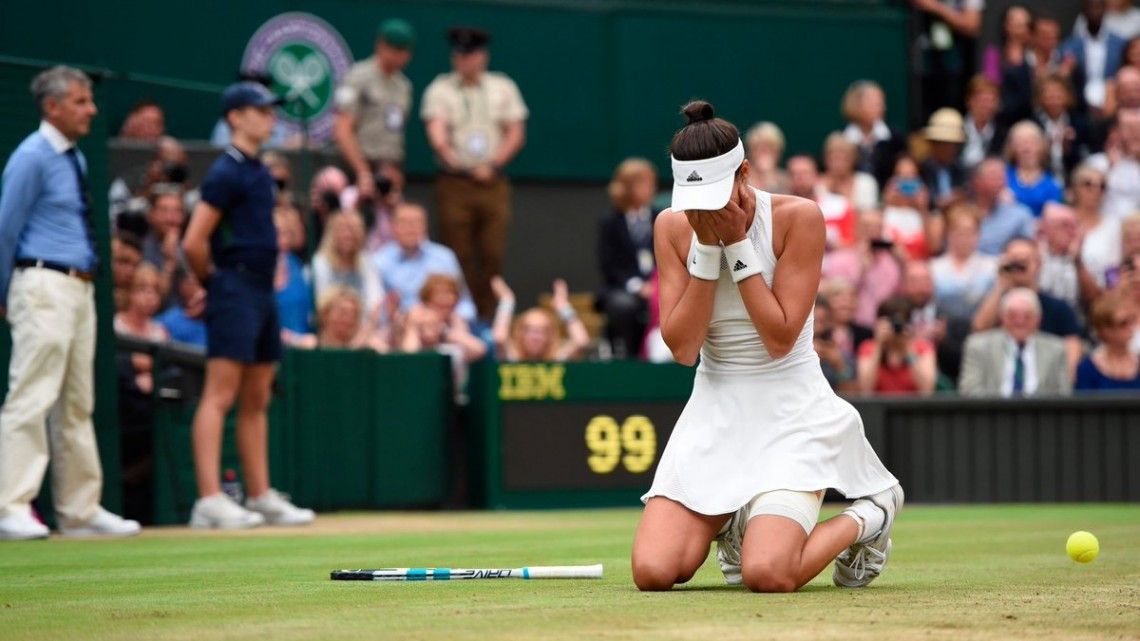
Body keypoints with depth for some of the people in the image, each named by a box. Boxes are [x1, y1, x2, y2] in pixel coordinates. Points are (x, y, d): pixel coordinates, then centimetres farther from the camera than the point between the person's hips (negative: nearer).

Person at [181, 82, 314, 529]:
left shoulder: (258, 171, 16)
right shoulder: (227, 172, -11)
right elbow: (193, 243, -17)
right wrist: (212, 281, -4)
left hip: (263, 292, 9)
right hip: (235, 291, -9)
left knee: (256, 400, 12)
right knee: (220, 394, -12)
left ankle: (261, 498, 17)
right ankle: (210, 501, -16)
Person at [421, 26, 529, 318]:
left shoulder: (503, 88, 11)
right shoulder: (440, 89, 3)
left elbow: (516, 134, 9)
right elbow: (436, 129, -12)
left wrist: (492, 165, -4)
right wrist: (445, 150, -33)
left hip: (493, 182, 2)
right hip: (454, 182, -2)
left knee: (493, 255, -4)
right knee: (459, 256, -3)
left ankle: (487, 318, 2)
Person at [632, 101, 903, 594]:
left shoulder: (798, 218, -11)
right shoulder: (673, 227, -1)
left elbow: (780, 340, -16)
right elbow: (682, 348, -8)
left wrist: (737, 245, -18)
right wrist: (707, 248, -15)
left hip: (789, 412, -4)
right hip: (713, 411, 4)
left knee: (766, 575, -26)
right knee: (653, 572, -16)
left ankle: (864, 519, 7)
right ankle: (728, 521, 18)